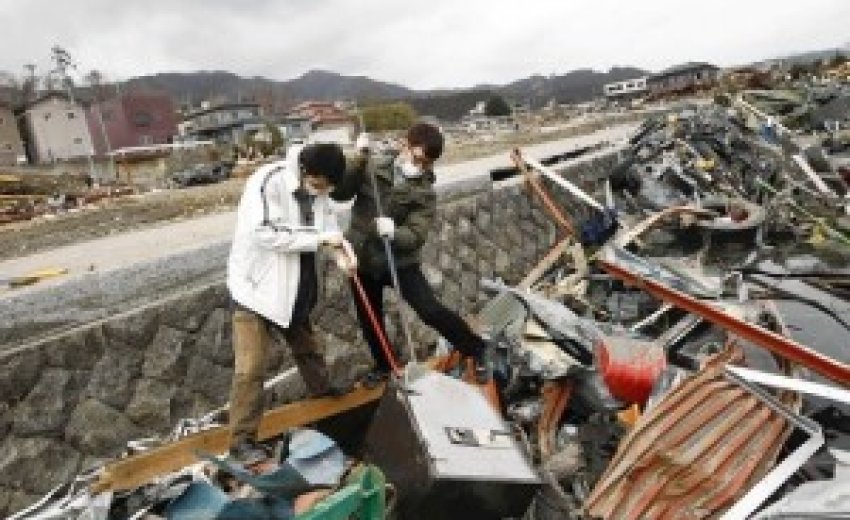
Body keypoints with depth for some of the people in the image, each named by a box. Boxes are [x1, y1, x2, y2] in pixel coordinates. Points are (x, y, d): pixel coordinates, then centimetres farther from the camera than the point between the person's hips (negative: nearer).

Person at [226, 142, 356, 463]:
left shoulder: (317, 187, -4)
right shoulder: (267, 182, -26)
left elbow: (326, 219, 9)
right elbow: (265, 233, -32)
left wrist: (340, 249, -12)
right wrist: (320, 239, -30)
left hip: (295, 287, 7)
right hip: (257, 287, -7)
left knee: (307, 346, 27)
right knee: (250, 367, -6)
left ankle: (322, 388, 52)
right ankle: (242, 439, 7)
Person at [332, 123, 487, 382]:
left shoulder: (425, 191, -11)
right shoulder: (373, 166, -6)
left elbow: (416, 235, -20)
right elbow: (339, 193, -15)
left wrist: (393, 232, -41)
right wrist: (360, 159, -25)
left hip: (401, 261, -2)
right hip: (363, 259, 3)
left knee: (431, 311, -15)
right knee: (369, 319, 15)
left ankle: (481, 352, 2)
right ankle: (384, 365, 41)